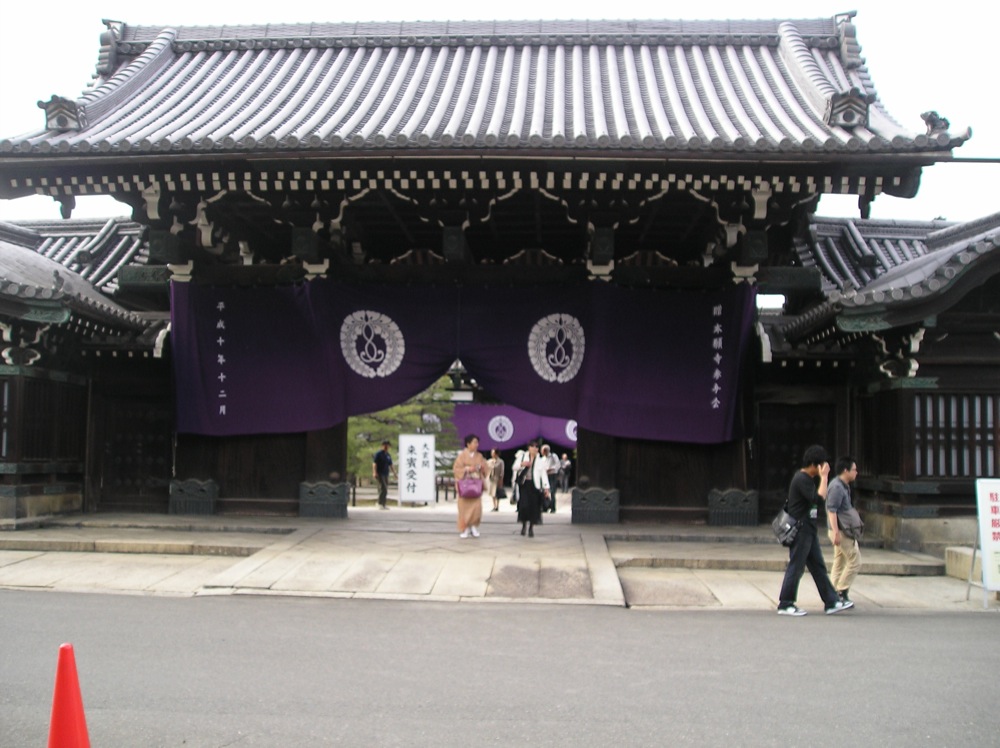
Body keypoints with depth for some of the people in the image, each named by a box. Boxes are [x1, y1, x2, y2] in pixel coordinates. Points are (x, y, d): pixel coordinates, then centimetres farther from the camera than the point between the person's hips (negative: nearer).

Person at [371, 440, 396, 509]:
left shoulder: (388, 455, 16)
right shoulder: (378, 454, -3)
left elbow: (390, 465, 22)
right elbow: (374, 463, -9)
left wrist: (395, 474, 19)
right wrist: (374, 472, -22)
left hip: (386, 474, 7)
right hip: (380, 474, -7)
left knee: (385, 490, 4)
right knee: (383, 488, -17)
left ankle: (383, 504, 8)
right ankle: (380, 503, -12)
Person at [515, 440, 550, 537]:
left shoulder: (540, 461, 6)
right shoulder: (524, 458, 8)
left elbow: (544, 474, 4)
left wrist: (546, 488, -2)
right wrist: (521, 465, -14)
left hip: (535, 485, 0)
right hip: (524, 484, 0)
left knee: (533, 506, -2)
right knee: (524, 505, -10)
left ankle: (531, 528, 12)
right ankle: (524, 524, 15)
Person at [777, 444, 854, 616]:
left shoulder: (808, 478, 13)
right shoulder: (801, 479, -18)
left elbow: (818, 498, 18)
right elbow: (818, 498, -26)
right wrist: (824, 477, -20)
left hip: (809, 530, 10)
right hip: (800, 530, -10)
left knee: (818, 567, 12)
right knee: (795, 567, -3)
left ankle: (832, 602, 17)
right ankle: (785, 605, 5)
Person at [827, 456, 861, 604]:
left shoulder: (844, 486, 14)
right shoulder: (837, 487, -18)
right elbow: (831, 510, -24)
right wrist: (836, 532, -28)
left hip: (844, 530, 10)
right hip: (841, 531, -10)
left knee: (839, 562, 12)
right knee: (855, 561, -6)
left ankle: (834, 593, 15)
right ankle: (841, 592, -2)